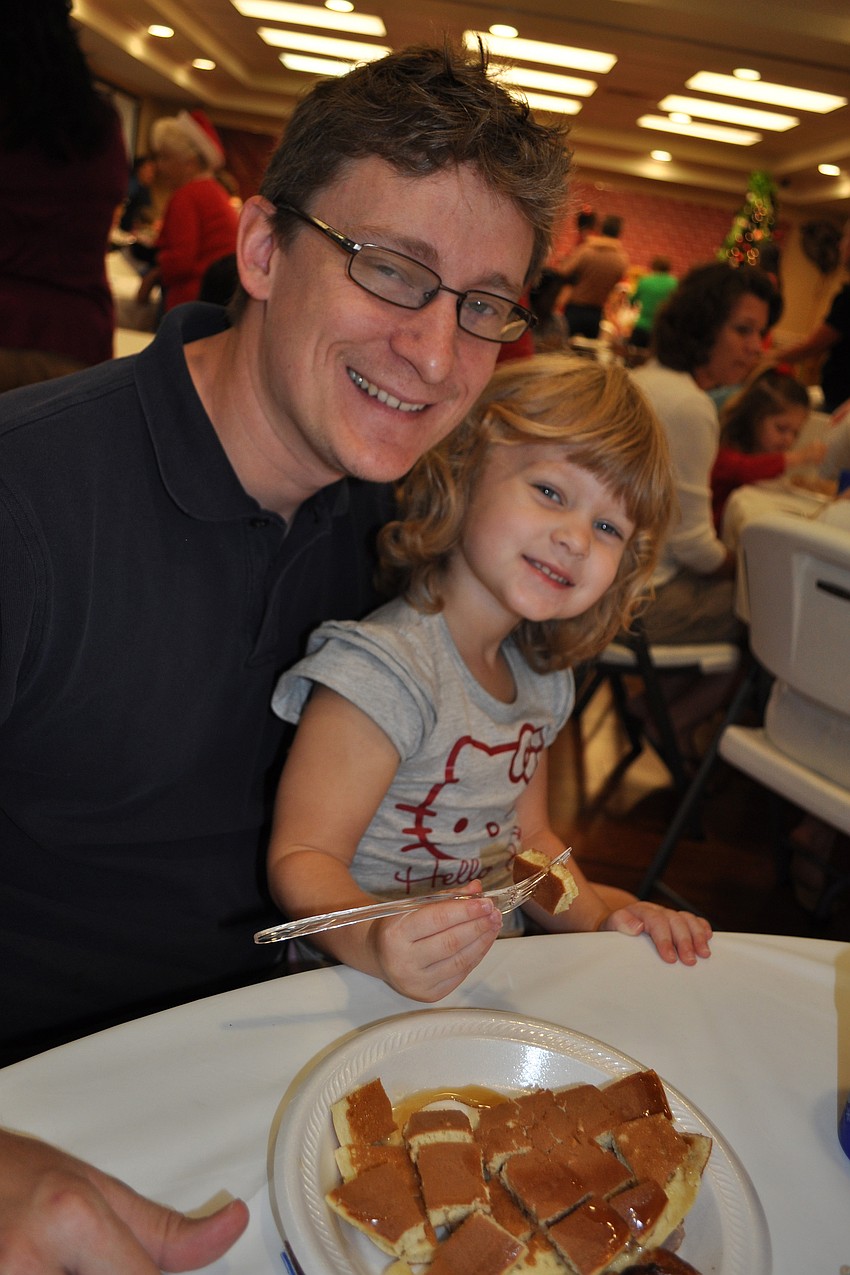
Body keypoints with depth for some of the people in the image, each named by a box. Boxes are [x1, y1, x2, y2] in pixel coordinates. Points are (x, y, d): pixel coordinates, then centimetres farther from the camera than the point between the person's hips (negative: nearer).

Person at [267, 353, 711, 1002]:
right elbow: (303, 858, -23)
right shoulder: (383, 669, -20)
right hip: (365, 995, -7)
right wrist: (377, 944, -41)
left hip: (497, 982, 7)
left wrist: (598, 914, -2)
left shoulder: (540, 681, 7)